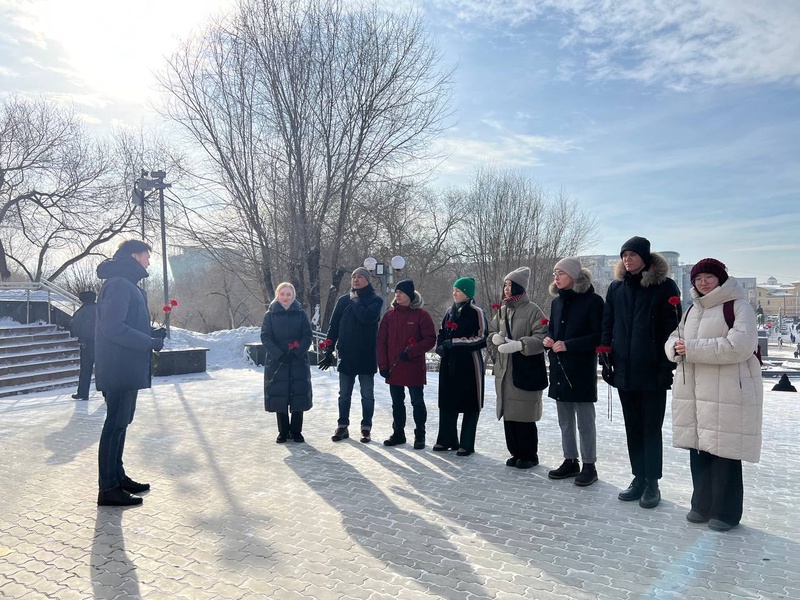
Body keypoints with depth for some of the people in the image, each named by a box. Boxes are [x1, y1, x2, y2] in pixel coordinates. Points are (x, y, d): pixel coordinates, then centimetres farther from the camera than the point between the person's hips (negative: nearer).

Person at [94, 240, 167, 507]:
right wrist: (150, 342, -17)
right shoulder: (119, 284, -14)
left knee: (121, 422, 16)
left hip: (127, 368, 10)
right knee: (116, 424, -4)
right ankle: (108, 489, 3)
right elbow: (113, 327, -23)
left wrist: (153, 333, 5)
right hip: (120, 368, -10)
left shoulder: (128, 285, 18)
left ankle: (117, 477, 27)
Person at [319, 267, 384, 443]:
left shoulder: (375, 300, -2)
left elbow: (367, 317, -23)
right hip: (346, 355, 3)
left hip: (367, 355, -3)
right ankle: (342, 426, 20)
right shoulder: (343, 300, 7)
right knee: (344, 394, 10)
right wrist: (328, 351, 2)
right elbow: (333, 326, 7)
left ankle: (366, 428, 16)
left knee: (367, 394, 7)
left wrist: (355, 301, -9)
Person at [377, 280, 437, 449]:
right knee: (397, 403, 13)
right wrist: (383, 365, -1)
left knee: (417, 402, 6)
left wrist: (411, 352, -18)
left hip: (414, 368, -4)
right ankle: (398, 433, 26)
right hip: (393, 368, 4)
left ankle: (420, 435, 18)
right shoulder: (389, 315, 5)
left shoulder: (421, 315, -6)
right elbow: (382, 341, 5)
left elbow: (430, 339, -9)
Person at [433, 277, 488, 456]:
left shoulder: (476, 312, -7)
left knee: (469, 404, 2)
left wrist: (454, 343, -15)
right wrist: (441, 346, 0)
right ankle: (447, 439, 22)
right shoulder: (451, 311, 14)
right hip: (449, 364, 6)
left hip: (469, 364, -6)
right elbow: (442, 333, 21)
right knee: (447, 402, 10)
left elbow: (482, 338, -13)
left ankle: (466, 444, 10)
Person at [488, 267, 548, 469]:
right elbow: (491, 332, 21)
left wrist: (519, 344, -26)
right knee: (508, 414, 10)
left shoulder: (532, 310, -8)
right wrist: (495, 337, -2)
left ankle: (529, 455, 14)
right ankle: (516, 453, 23)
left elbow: (541, 338, -15)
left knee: (524, 415, -2)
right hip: (504, 371, 7)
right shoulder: (502, 310, 14)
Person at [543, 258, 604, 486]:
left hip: (582, 369, -7)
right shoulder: (556, 302, 11)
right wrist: (548, 340, -1)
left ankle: (589, 466, 14)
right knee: (564, 421, 14)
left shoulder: (592, 300, -9)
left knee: (585, 421, 2)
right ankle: (570, 461, 25)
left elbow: (598, 336, -13)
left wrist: (568, 345, -20)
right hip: (559, 368, 7)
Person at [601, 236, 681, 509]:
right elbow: (607, 325, 11)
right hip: (624, 371, 5)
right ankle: (639, 478, 23)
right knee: (633, 428, 12)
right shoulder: (616, 287, 8)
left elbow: (672, 328, -9)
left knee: (651, 429, 4)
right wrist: (606, 359, 4)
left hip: (652, 372, -4)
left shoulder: (664, 286, -6)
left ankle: (652, 483, 15)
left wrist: (666, 367, -14)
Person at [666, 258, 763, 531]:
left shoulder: (738, 306, -6)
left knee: (724, 452, -1)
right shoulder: (692, 309, 17)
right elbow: (673, 338, 17)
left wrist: (692, 349, -19)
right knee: (698, 449, 12)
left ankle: (725, 512, 14)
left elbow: (738, 345, -19)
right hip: (693, 392, 7)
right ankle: (702, 506, 26)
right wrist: (676, 347, -7)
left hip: (728, 392, -7)